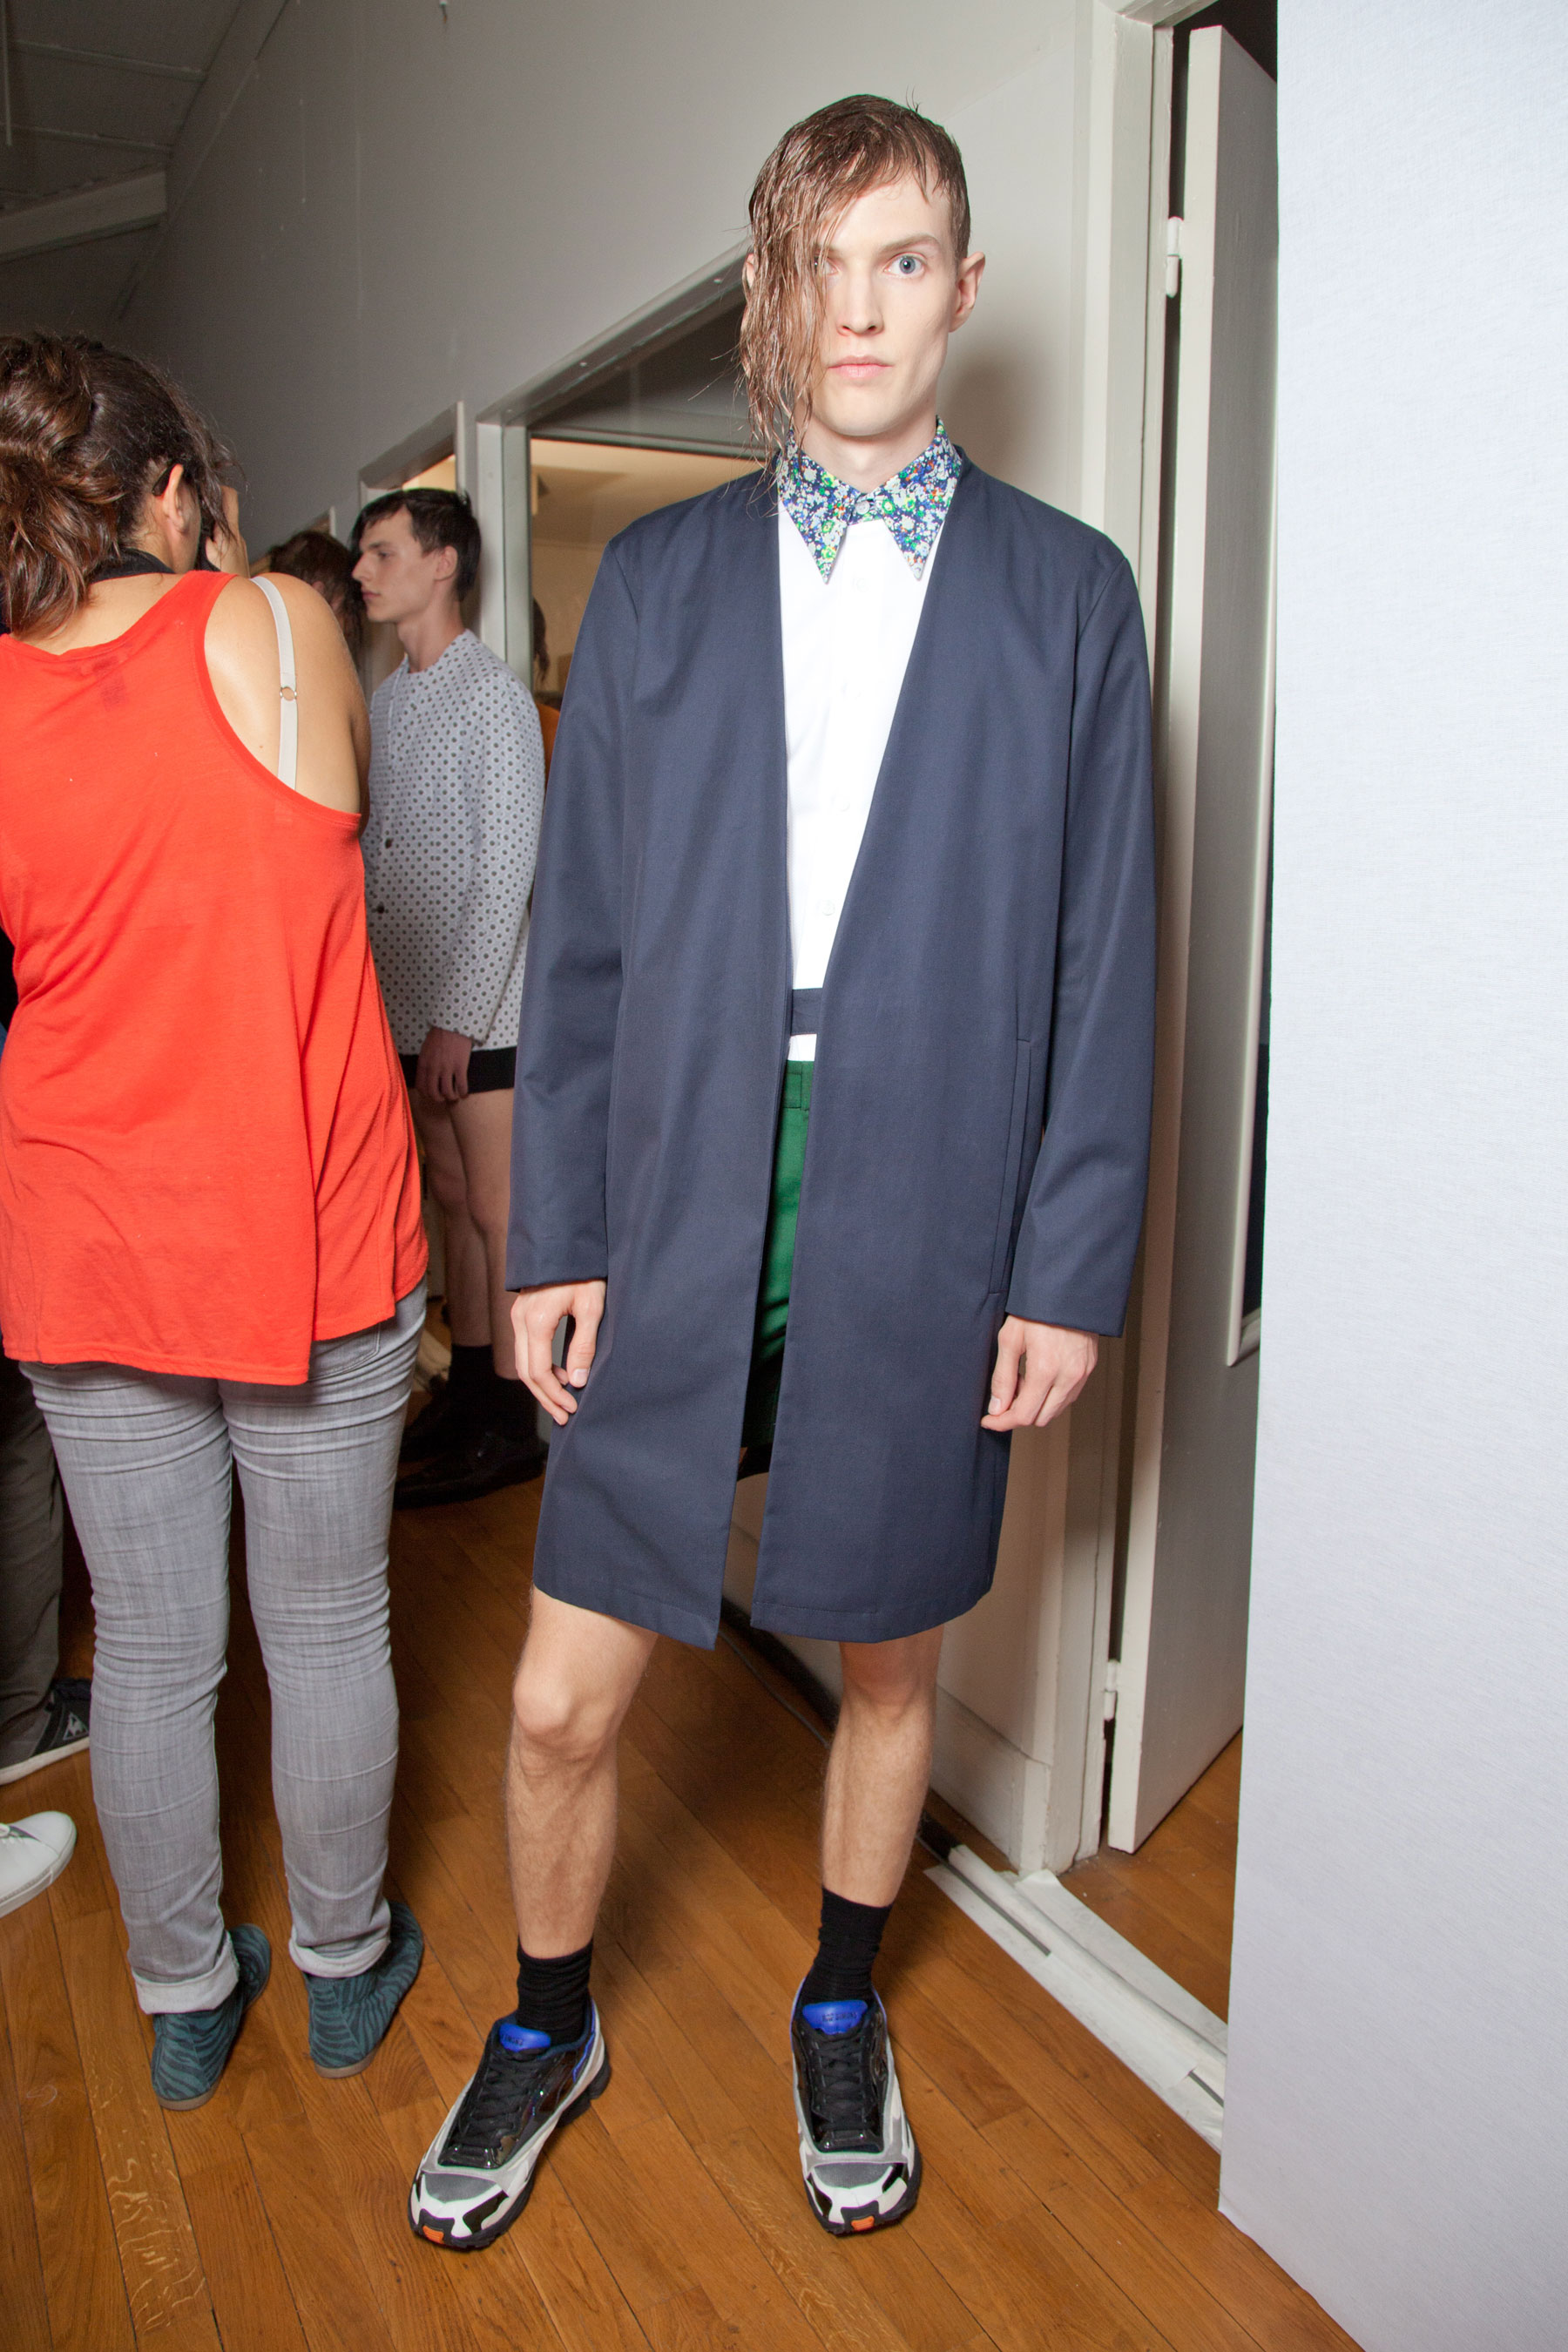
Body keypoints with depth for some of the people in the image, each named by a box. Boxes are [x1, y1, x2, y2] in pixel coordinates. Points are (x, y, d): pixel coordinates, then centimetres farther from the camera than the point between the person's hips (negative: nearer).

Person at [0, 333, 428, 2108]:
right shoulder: (274, 631, -10)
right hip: (312, 1233, -2)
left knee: (150, 1645, 16)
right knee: (327, 1623, 15)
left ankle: (185, 2002, 36)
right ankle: (345, 1966, 36)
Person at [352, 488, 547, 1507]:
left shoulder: (494, 695, -9)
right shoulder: (387, 700, 15)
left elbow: (508, 869, -15)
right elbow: (377, 857, 17)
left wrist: (458, 1018, -17)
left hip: (482, 1012, -7)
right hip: (408, 1004, 8)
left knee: (500, 1214, -1)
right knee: (451, 1201, 14)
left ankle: (513, 1424, 9)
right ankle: (469, 1389, 25)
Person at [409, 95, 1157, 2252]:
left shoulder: (1068, 593, 4)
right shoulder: (656, 579, 8)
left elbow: (1104, 959, 1)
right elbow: (580, 935, 5)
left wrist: (1073, 1266, -4)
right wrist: (554, 1236, 0)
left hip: (927, 1248, 0)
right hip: (674, 1239, 1)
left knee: (891, 1666, 17)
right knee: (563, 1702, 7)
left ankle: (841, 2011, 45)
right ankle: (550, 2028, 38)